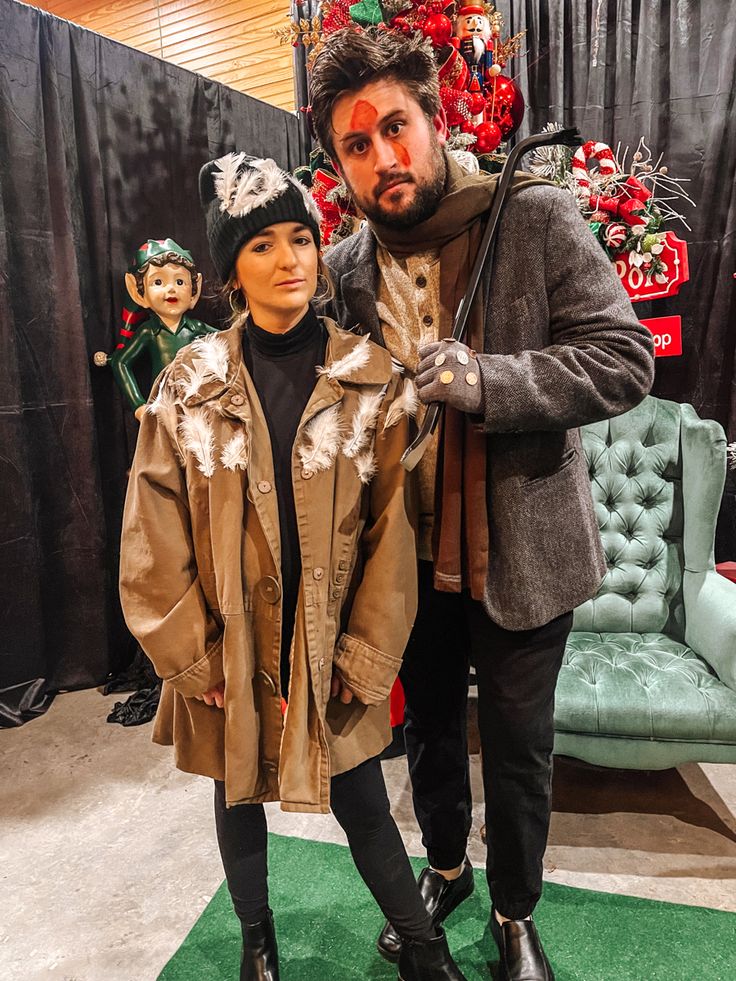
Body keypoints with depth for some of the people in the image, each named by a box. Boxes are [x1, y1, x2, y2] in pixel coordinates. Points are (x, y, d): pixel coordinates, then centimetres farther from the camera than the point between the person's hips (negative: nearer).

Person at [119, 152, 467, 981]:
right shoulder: (190, 384, -6)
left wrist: (365, 659, -6)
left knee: (363, 805, 11)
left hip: (331, 653, -1)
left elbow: (390, 531, -6)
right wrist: (193, 657, -6)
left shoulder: (371, 379, -7)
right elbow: (154, 537, -5)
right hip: (228, 654, 2)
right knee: (238, 797, 21)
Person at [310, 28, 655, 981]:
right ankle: (444, 869, 51)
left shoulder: (537, 218, -10)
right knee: (429, 727, 21)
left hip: (520, 554, -3)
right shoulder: (347, 268, 0)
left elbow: (625, 357, -15)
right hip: (411, 561, 3)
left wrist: (481, 379, -28)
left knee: (517, 746, 13)